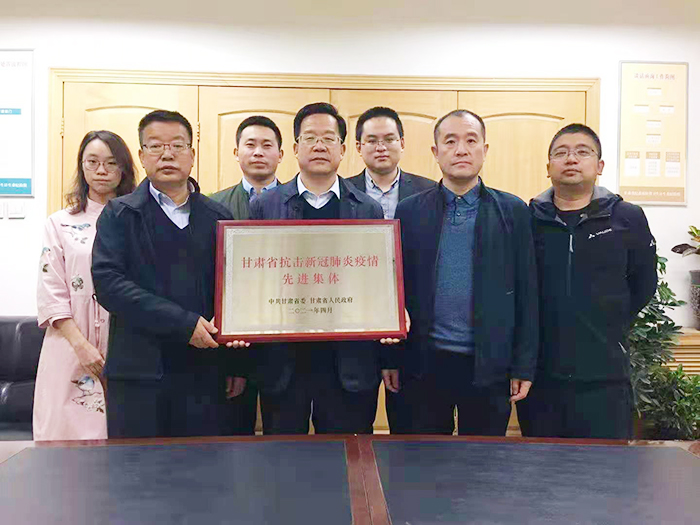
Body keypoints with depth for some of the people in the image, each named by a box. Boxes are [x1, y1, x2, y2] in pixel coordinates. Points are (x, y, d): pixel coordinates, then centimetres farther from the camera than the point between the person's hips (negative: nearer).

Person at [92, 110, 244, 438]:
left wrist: (236, 366, -3)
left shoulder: (217, 217, 10)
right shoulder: (119, 214, 4)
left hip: (203, 372, 2)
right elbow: (107, 282, -9)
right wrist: (183, 323, -16)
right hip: (138, 371, -2)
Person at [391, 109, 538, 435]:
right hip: (423, 366, 0)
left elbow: (526, 293, 2)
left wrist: (524, 366, -1)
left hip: (489, 367, 0)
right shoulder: (409, 211, 4)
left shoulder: (512, 211, 3)